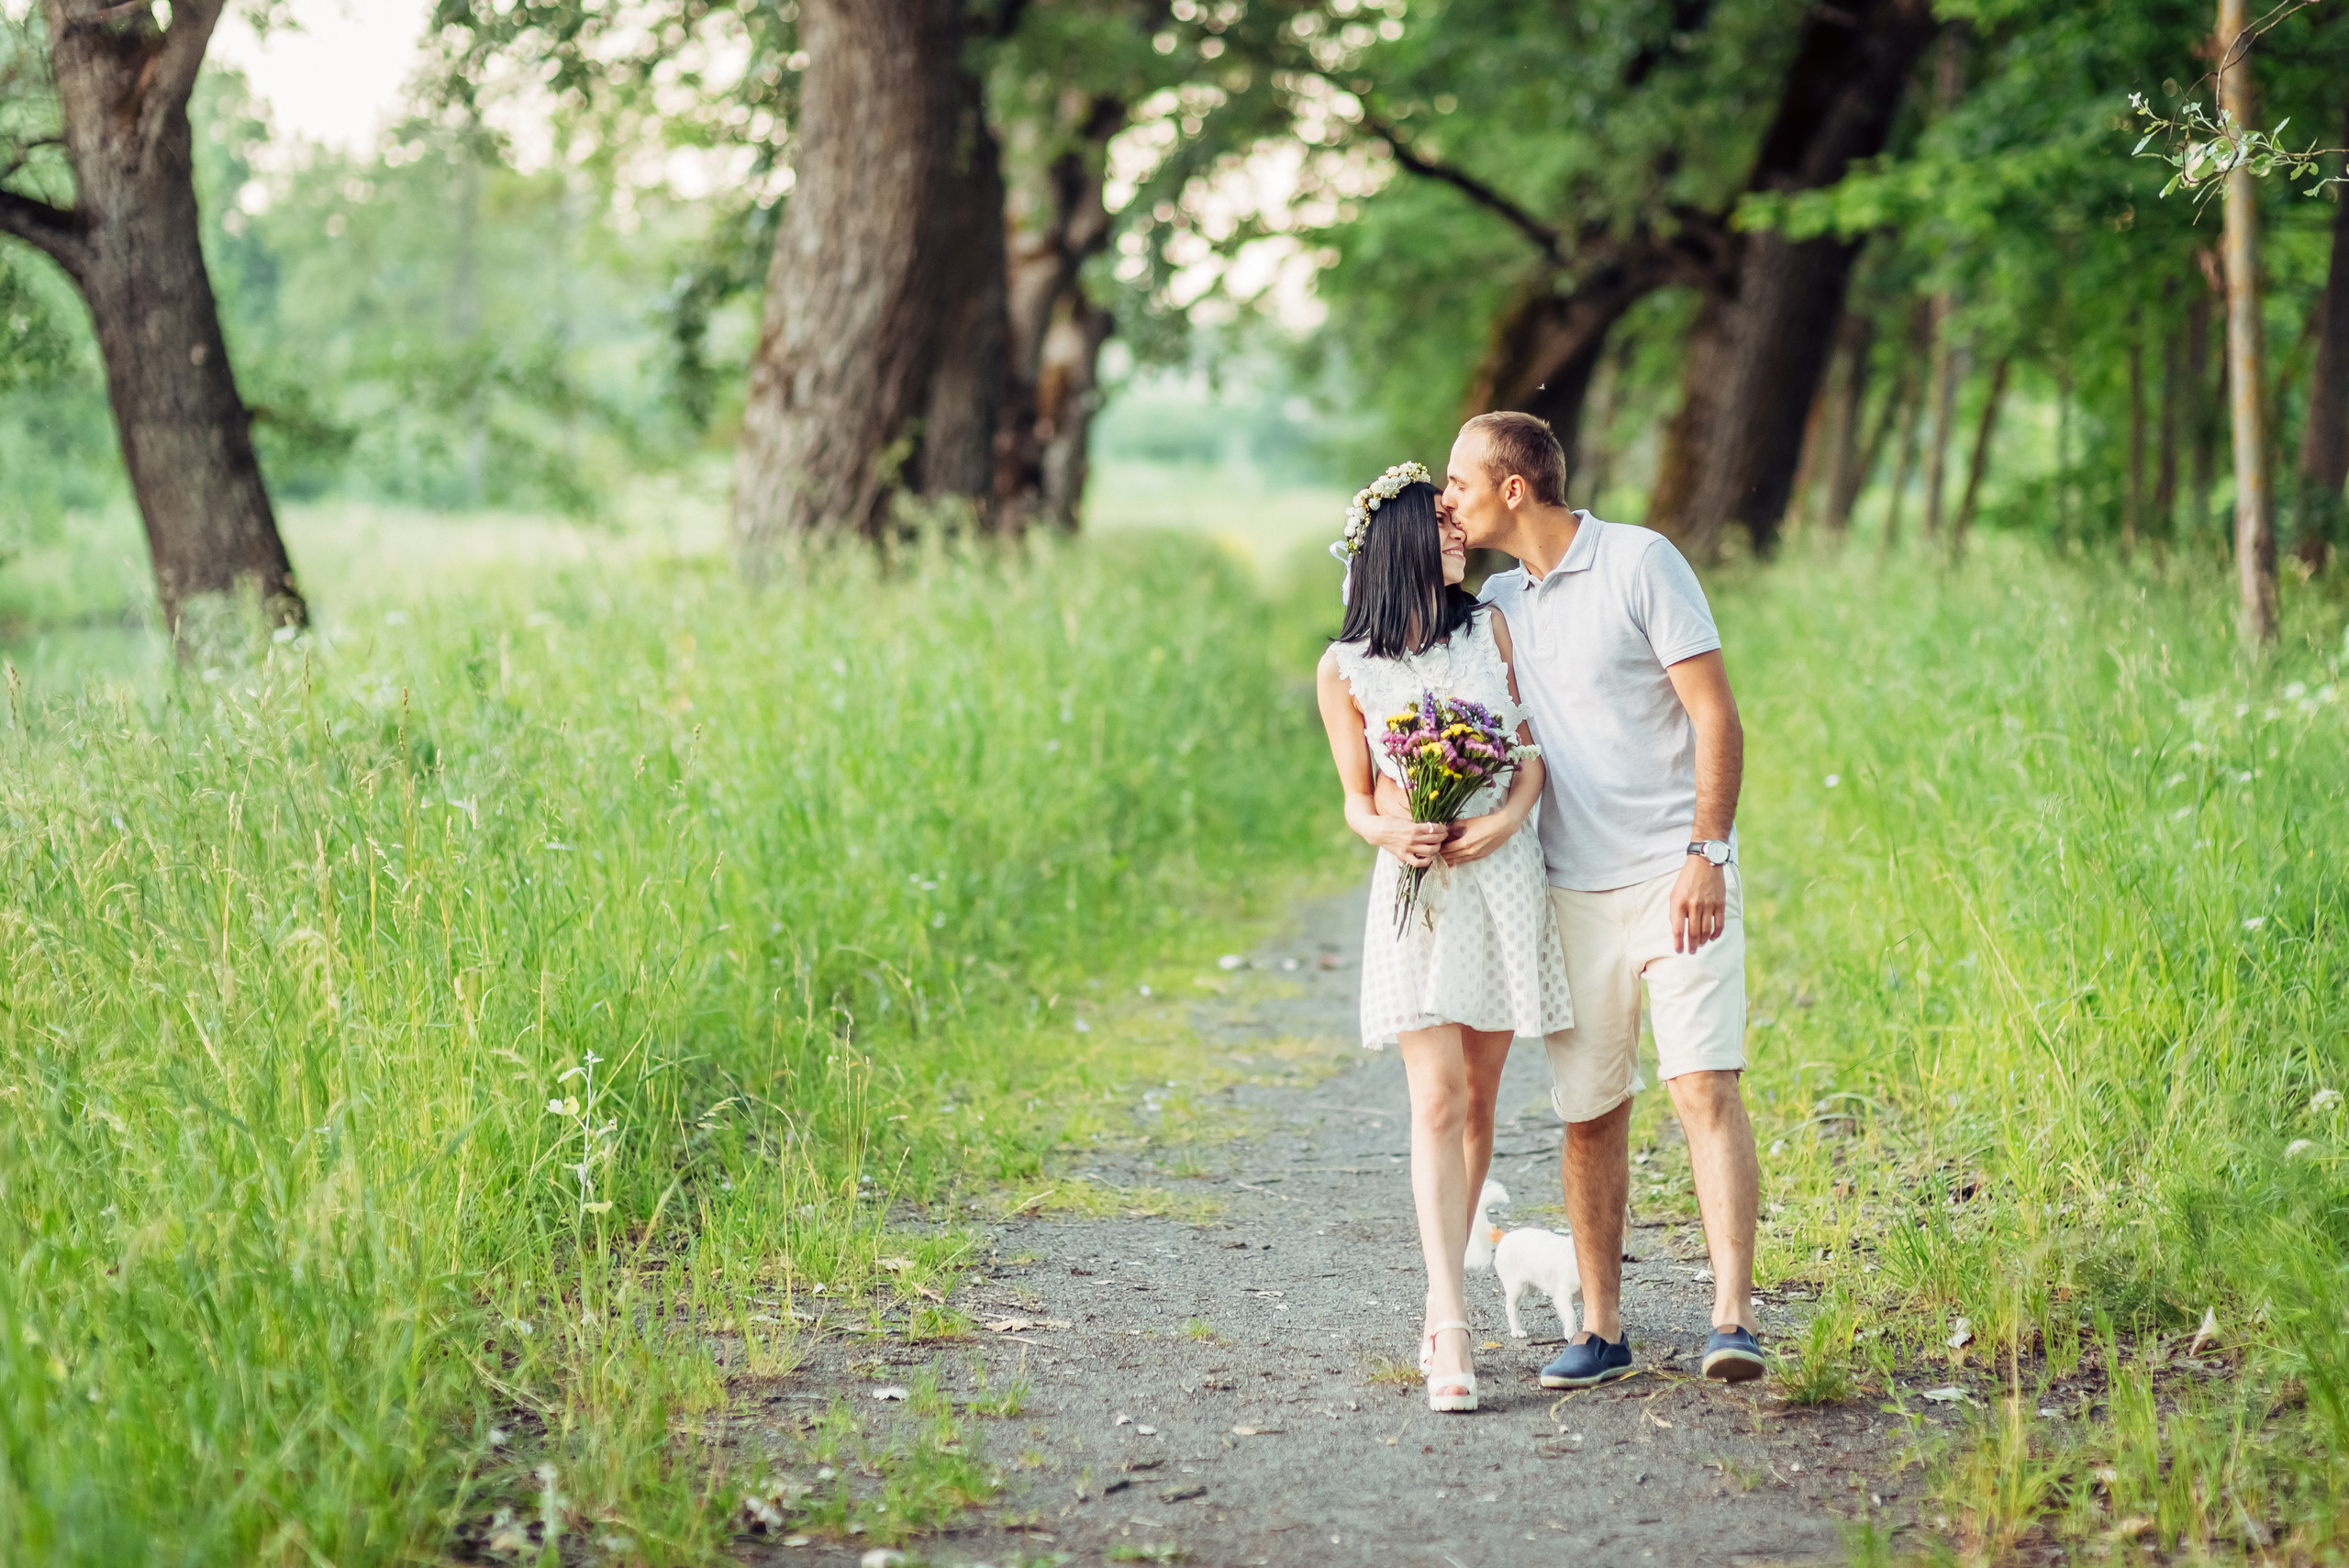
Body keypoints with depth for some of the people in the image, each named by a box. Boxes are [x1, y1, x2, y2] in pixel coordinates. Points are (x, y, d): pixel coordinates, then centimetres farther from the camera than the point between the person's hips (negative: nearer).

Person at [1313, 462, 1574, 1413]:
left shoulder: (1491, 629, 10)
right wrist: (1388, 832, -16)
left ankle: (1441, 1301, 19)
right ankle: (1449, 1331, -19)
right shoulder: (1345, 670, 5)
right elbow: (1356, 800, 7)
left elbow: (1533, 754, 8)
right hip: (1418, 894, -3)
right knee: (1436, 1100, -13)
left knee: (1477, 1098, 5)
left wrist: (1503, 822, -12)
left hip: (1505, 878, 3)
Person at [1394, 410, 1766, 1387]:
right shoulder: (1495, 603, 13)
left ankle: (1732, 1320, -21)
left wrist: (1705, 856, -17)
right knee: (1589, 1112, 6)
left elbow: (1715, 718, -8)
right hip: (1573, 890, 5)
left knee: (1704, 1084, -16)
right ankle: (1600, 1329, 15)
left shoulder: (1640, 563, -5)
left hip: (1676, 876, -5)